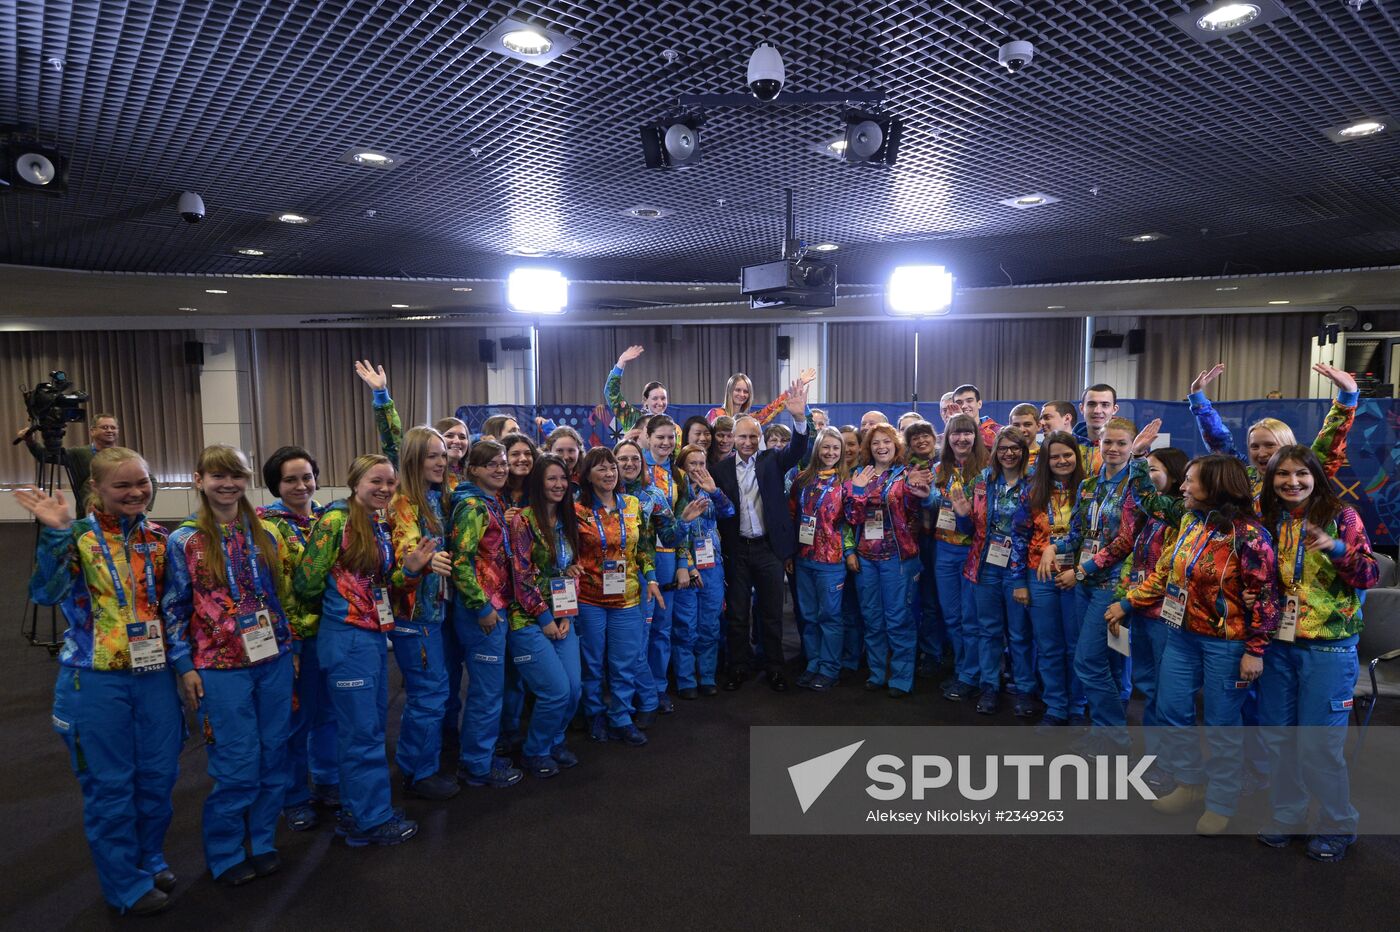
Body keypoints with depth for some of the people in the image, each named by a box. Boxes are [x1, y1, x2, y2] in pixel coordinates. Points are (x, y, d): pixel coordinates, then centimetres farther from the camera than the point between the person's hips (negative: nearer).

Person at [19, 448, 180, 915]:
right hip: (96, 681, -4)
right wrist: (55, 533, -33)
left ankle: (150, 859, 36)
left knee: (158, 775, 14)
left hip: (154, 675, 4)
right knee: (110, 784, 8)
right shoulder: (78, 538, -9)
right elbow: (45, 592, -24)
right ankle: (127, 884, 25)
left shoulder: (158, 538, 3)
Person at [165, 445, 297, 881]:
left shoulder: (265, 533, 5)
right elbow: (175, 608, -2)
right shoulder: (184, 541, -5)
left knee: (273, 756, 10)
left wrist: (291, 648, 12)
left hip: (273, 661, 4)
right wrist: (185, 667, -5)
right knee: (237, 766, 1)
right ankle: (225, 854, 23)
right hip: (221, 669, -3)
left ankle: (263, 841, 28)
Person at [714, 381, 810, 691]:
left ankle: (774, 668, 24)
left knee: (772, 613, 10)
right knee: (737, 613, 11)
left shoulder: (771, 461, 0)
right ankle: (738, 668, 25)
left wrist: (800, 417, -35)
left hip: (769, 547, 0)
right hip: (736, 549, 1)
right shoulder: (721, 468, 0)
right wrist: (720, 548, -8)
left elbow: (797, 450, -18)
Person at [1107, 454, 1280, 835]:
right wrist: (1127, 604, 13)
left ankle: (1221, 804, 25)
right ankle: (1190, 784, 34)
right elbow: (1164, 571, 13)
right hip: (1182, 636, 7)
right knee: (1171, 711, 14)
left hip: (1225, 644, -7)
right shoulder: (1191, 523, 5)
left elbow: (1264, 596, -16)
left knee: (1222, 724, 7)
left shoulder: (1247, 534, -17)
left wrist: (1256, 650, -16)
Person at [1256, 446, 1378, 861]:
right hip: (1277, 644, 4)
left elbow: (1371, 576, -9)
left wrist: (1335, 548, -26)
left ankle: (1337, 826, 21)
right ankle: (1286, 815, 29)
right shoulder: (1268, 520, 6)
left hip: (1328, 648, -4)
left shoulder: (1341, 516, -5)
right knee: (1277, 736, 12)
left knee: (1320, 743, 1)